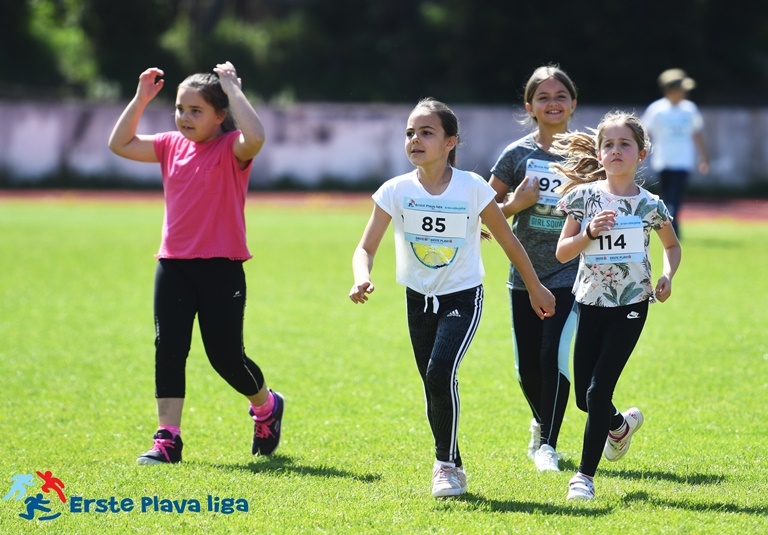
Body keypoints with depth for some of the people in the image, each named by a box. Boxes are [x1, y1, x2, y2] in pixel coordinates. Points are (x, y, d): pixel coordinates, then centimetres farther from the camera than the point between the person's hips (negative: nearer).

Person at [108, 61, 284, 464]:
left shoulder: (231, 149, -8)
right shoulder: (172, 146, 9)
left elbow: (255, 137, -30)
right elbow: (120, 144, 11)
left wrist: (233, 89, -23)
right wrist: (141, 99, 3)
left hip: (221, 267, -5)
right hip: (173, 265, 5)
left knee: (225, 354, -1)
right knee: (168, 348, -4)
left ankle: (266, 406, 29)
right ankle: (167, 438, -2)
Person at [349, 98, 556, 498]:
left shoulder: (472, 188, -16)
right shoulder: (396, 191, -12)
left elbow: (508, 242, -4)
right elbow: (366, 248, -12)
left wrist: (536, 288, 6)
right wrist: (362, 279, -34)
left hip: (463, 297, -3)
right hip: (419, 299, 3)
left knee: (440, 372, -22)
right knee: (433, 386, 9)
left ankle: (447, 463, -6)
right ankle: (450, 466, 28)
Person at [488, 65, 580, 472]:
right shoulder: (518, 155, 0)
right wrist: (516, 203, -14)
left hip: (570, 274, -2)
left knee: (554, 355, -16)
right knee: (527, 367, 8)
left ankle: (548, 443, -4)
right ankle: (541, 424, 38)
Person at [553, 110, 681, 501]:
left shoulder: (649, 205, -4)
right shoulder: (585, 197, -3)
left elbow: (672, 245, 14)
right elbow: (562, 252, -3)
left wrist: (668, 274, -4)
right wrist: (590, 233, -20)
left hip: (631, 306, -2)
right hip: (592, 303, 2)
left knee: (599, 391, -10)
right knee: (584, 395, 7)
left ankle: (585, 475, 1)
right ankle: (622, 424, 41)